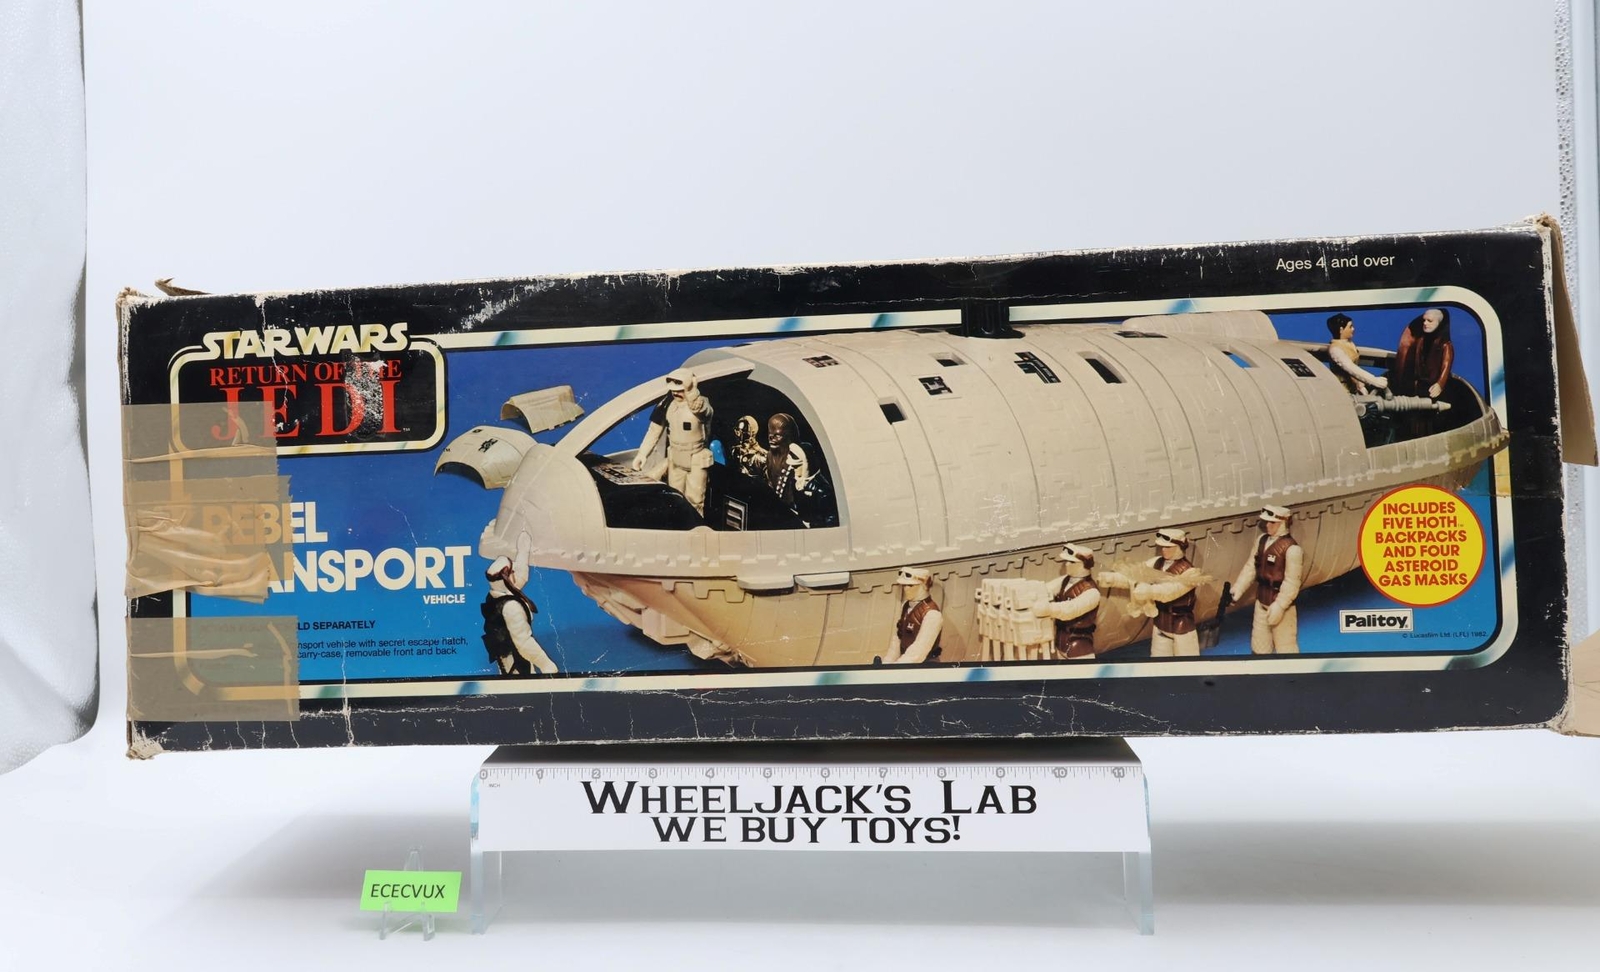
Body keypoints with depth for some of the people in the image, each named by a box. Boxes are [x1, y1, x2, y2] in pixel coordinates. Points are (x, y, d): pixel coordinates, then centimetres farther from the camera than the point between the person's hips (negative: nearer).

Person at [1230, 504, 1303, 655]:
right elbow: (1250, 567, 6)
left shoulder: (1292, 548, -22)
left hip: (1282, 606, -8)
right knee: (1259, 645, 21)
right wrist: (1238, 589, -2)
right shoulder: (1262, 540, 3)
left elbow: (1291, 583, -22)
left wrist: (1279, 606, -24)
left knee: (1285, 647, 6)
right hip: (1261, 602, 8)